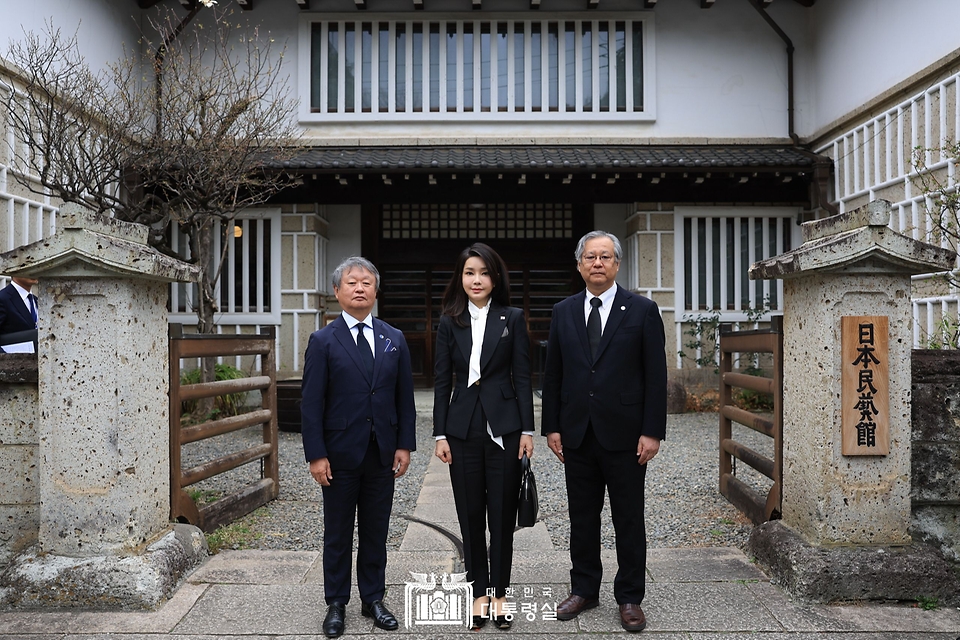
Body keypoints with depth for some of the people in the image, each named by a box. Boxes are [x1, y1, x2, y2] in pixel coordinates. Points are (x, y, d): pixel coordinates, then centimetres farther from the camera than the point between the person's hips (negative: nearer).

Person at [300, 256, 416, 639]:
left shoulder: (394, 340, 6)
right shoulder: (323, 341, -3)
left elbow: (405, 398, 7)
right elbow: (311, 403, -6)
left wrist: (404, 445, 0)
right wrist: (316, 455, -11)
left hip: (383, 455, 3)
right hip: (340, 453, -2)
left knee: (375, 531, 13)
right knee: (338, 533, 11)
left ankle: (373, 599, 29)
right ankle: (336, 604, 26)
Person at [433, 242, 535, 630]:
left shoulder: (512, 319, 1)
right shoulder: (450, 323, 4)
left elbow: (522, 377, 0)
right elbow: (442, 381, 4)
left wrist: (527, 430, -5)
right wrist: (440, 434, 0)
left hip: (503, 425, -1)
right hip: (463, 427, 2)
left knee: (502, 513, 7)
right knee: (470, 514, 9)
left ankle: (499, 593, 23)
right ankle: (479, 592, 24)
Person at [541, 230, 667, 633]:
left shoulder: (643, 310, -3)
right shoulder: (563, 312, 6)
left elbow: (656, 376, -5)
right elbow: (552, 375, 7)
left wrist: (653, 432, -10)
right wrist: (552, 427, 3)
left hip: (624, 435, -3)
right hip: (577, 434, 3)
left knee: (628, 520, 9)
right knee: (582, 518, 14)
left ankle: (629, 598, 25)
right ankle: (584, 590, 30)